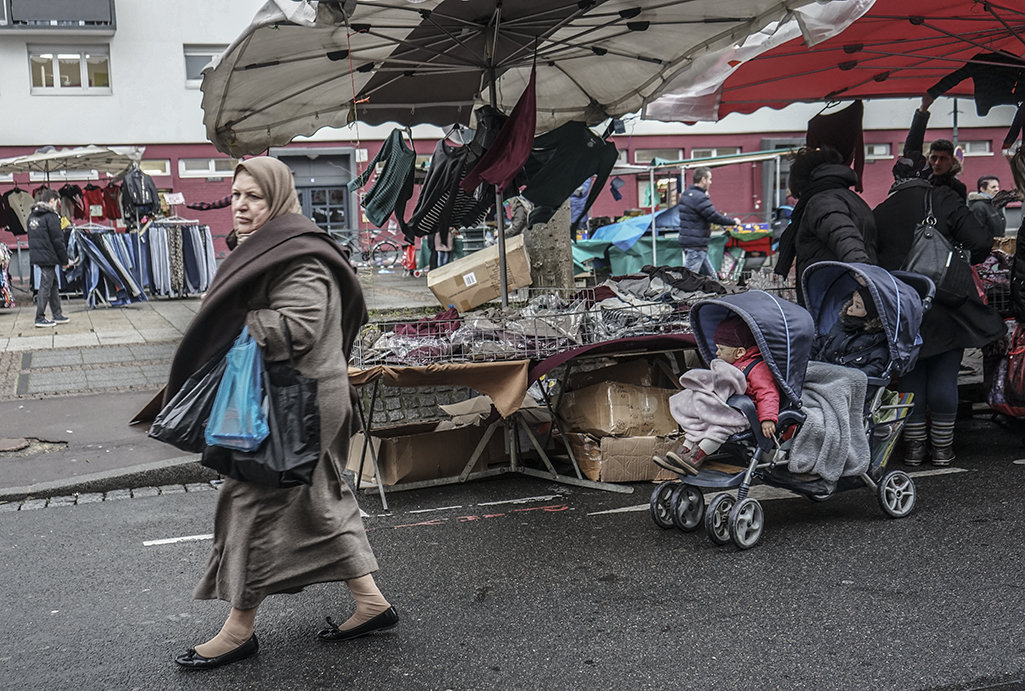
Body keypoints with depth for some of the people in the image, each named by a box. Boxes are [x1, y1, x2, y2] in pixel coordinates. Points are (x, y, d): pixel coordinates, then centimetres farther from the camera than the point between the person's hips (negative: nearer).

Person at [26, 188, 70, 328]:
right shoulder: (51, 216, -15)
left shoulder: (32, 215, 12)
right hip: (48, 257, -9)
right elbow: (58, 240, -14)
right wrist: (64, 260, -7)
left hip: (36, 255, 9)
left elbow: (32, 236, 17)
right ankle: (40, 318, -1)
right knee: (46, 285, -3)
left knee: (53, 283, 17)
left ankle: (57, 314, 23)